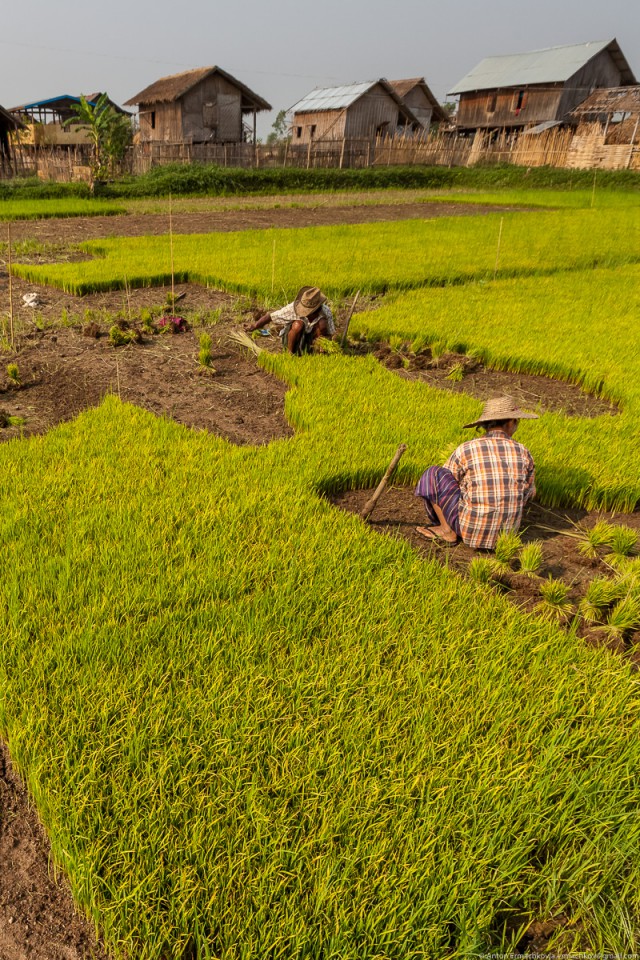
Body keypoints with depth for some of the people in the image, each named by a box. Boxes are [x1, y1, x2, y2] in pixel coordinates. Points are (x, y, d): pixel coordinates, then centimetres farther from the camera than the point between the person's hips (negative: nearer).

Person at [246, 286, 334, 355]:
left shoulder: (326, 312, -21)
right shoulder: (293, 308, -27)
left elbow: (330, 335, -12)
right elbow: (271, 316, -17)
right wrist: (255, 326, -10)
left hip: (310, 337, 1)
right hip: (289, 337, -1)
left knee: (322, 323, -29)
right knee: (298, 324, -37)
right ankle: (290, 352, -14)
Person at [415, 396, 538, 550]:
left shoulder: (465, 450, -10)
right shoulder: (523, 453, -1)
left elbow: (443, 482, 6)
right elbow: (529, 493, 13)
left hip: (472, 529, -4)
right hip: (507, 530, 4)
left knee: (432, 474, 4)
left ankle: (447, 531, 11)